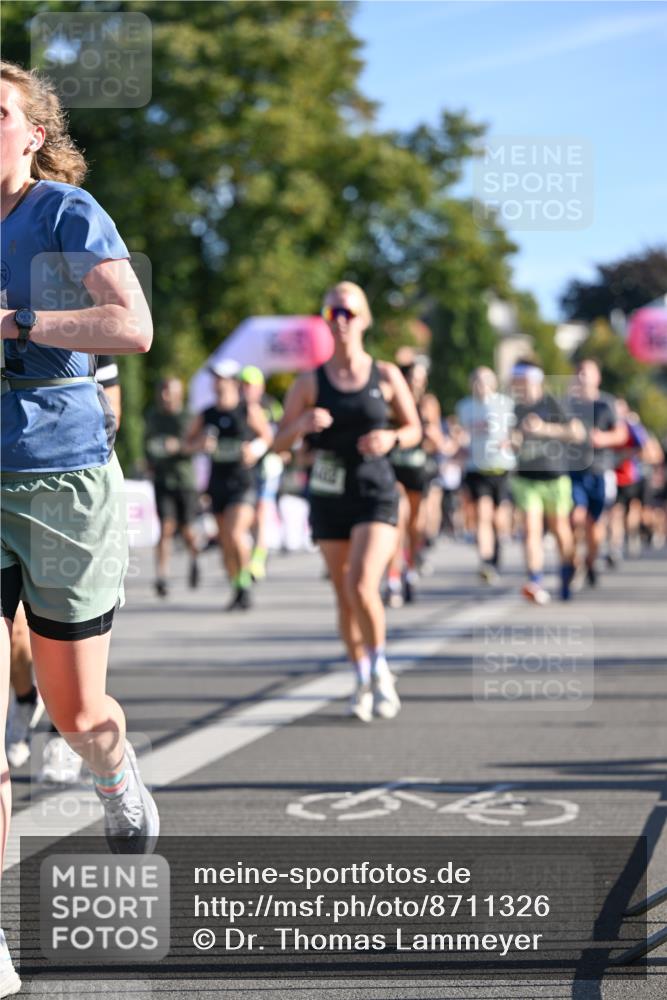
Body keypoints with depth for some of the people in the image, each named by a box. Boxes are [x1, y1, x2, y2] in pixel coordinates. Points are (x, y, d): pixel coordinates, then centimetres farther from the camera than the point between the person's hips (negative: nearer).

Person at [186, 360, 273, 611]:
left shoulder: (249, 410, -1)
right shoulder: (206, 415, 9)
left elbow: (267, 436, 8)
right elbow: (189, 440, 18)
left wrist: (256, 449, -12)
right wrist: (201, 444, -3)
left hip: (243, 482, -4)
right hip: (218, 484, 4)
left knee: (235, 533, -21)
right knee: (226, 543, 6)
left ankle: (245, 583, -6)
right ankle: (237, 590, 17)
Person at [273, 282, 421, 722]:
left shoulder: (386, 377, 0)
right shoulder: (310, 382, 1)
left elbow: (414, 429, 11)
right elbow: (280, 442, 2)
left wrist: (391, 438, -12)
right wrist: (302, 425, -19)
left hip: (376, 493, -2)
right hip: (329, 497, 2)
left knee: (363, 585, -18)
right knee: (345, 596, 7)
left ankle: (381, 669, 5)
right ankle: (363, 682, 25)